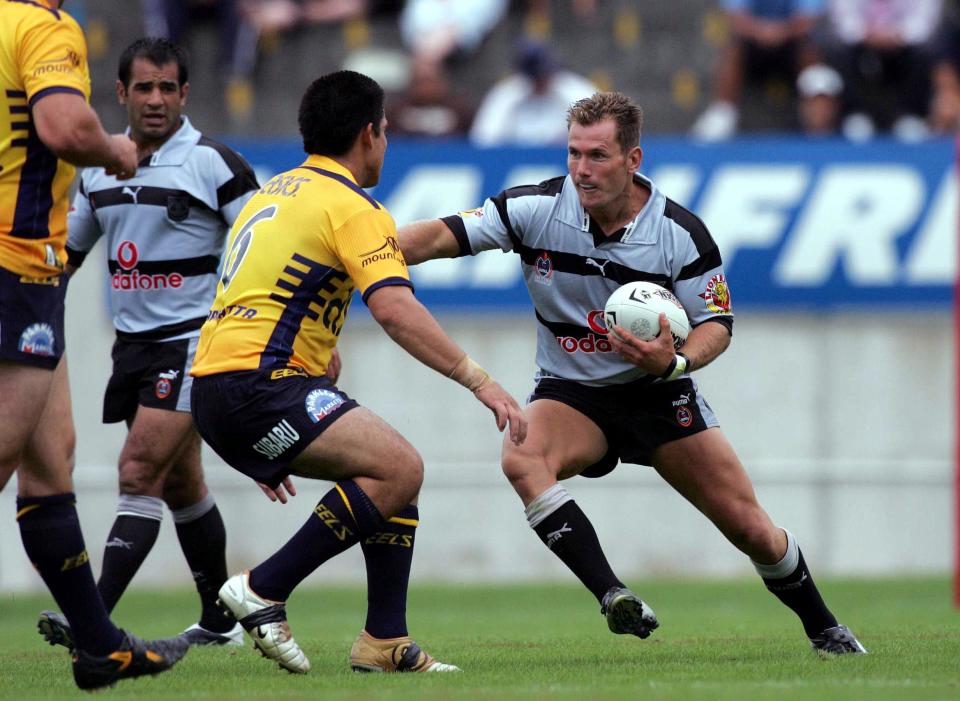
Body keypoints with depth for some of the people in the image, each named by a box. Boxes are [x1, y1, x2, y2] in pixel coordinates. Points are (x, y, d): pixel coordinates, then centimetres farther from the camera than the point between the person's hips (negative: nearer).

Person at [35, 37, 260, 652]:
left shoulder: (214, 163, -11)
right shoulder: (99, 169, 8)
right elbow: (66, 254, 19)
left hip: (193, 342, -7)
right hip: (133, 342, 7)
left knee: (140, 472, -17)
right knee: (179, 484, 14)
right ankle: (221, 621, 27)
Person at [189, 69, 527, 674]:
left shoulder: (274, 194, 24)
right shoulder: (353, 207, -6)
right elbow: (396, 310, -21)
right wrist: (478, 379, -22)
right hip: (258, 381, -10)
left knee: (397, 470, 12)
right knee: (399, 468, -20)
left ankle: (386, 641, 7)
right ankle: (264, 591, -16)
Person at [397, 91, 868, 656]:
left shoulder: (682, 233, -16)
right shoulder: (536, 208, -15)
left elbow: (717, 323, -9)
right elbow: (442, 236, -18)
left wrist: (675, 361, -31)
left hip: (658, 391, 0)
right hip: (570, 392, 0)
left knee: (750, 528, -1)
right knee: (522, 459, -34)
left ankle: (824, 630, 25)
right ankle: (614, 597, -36)